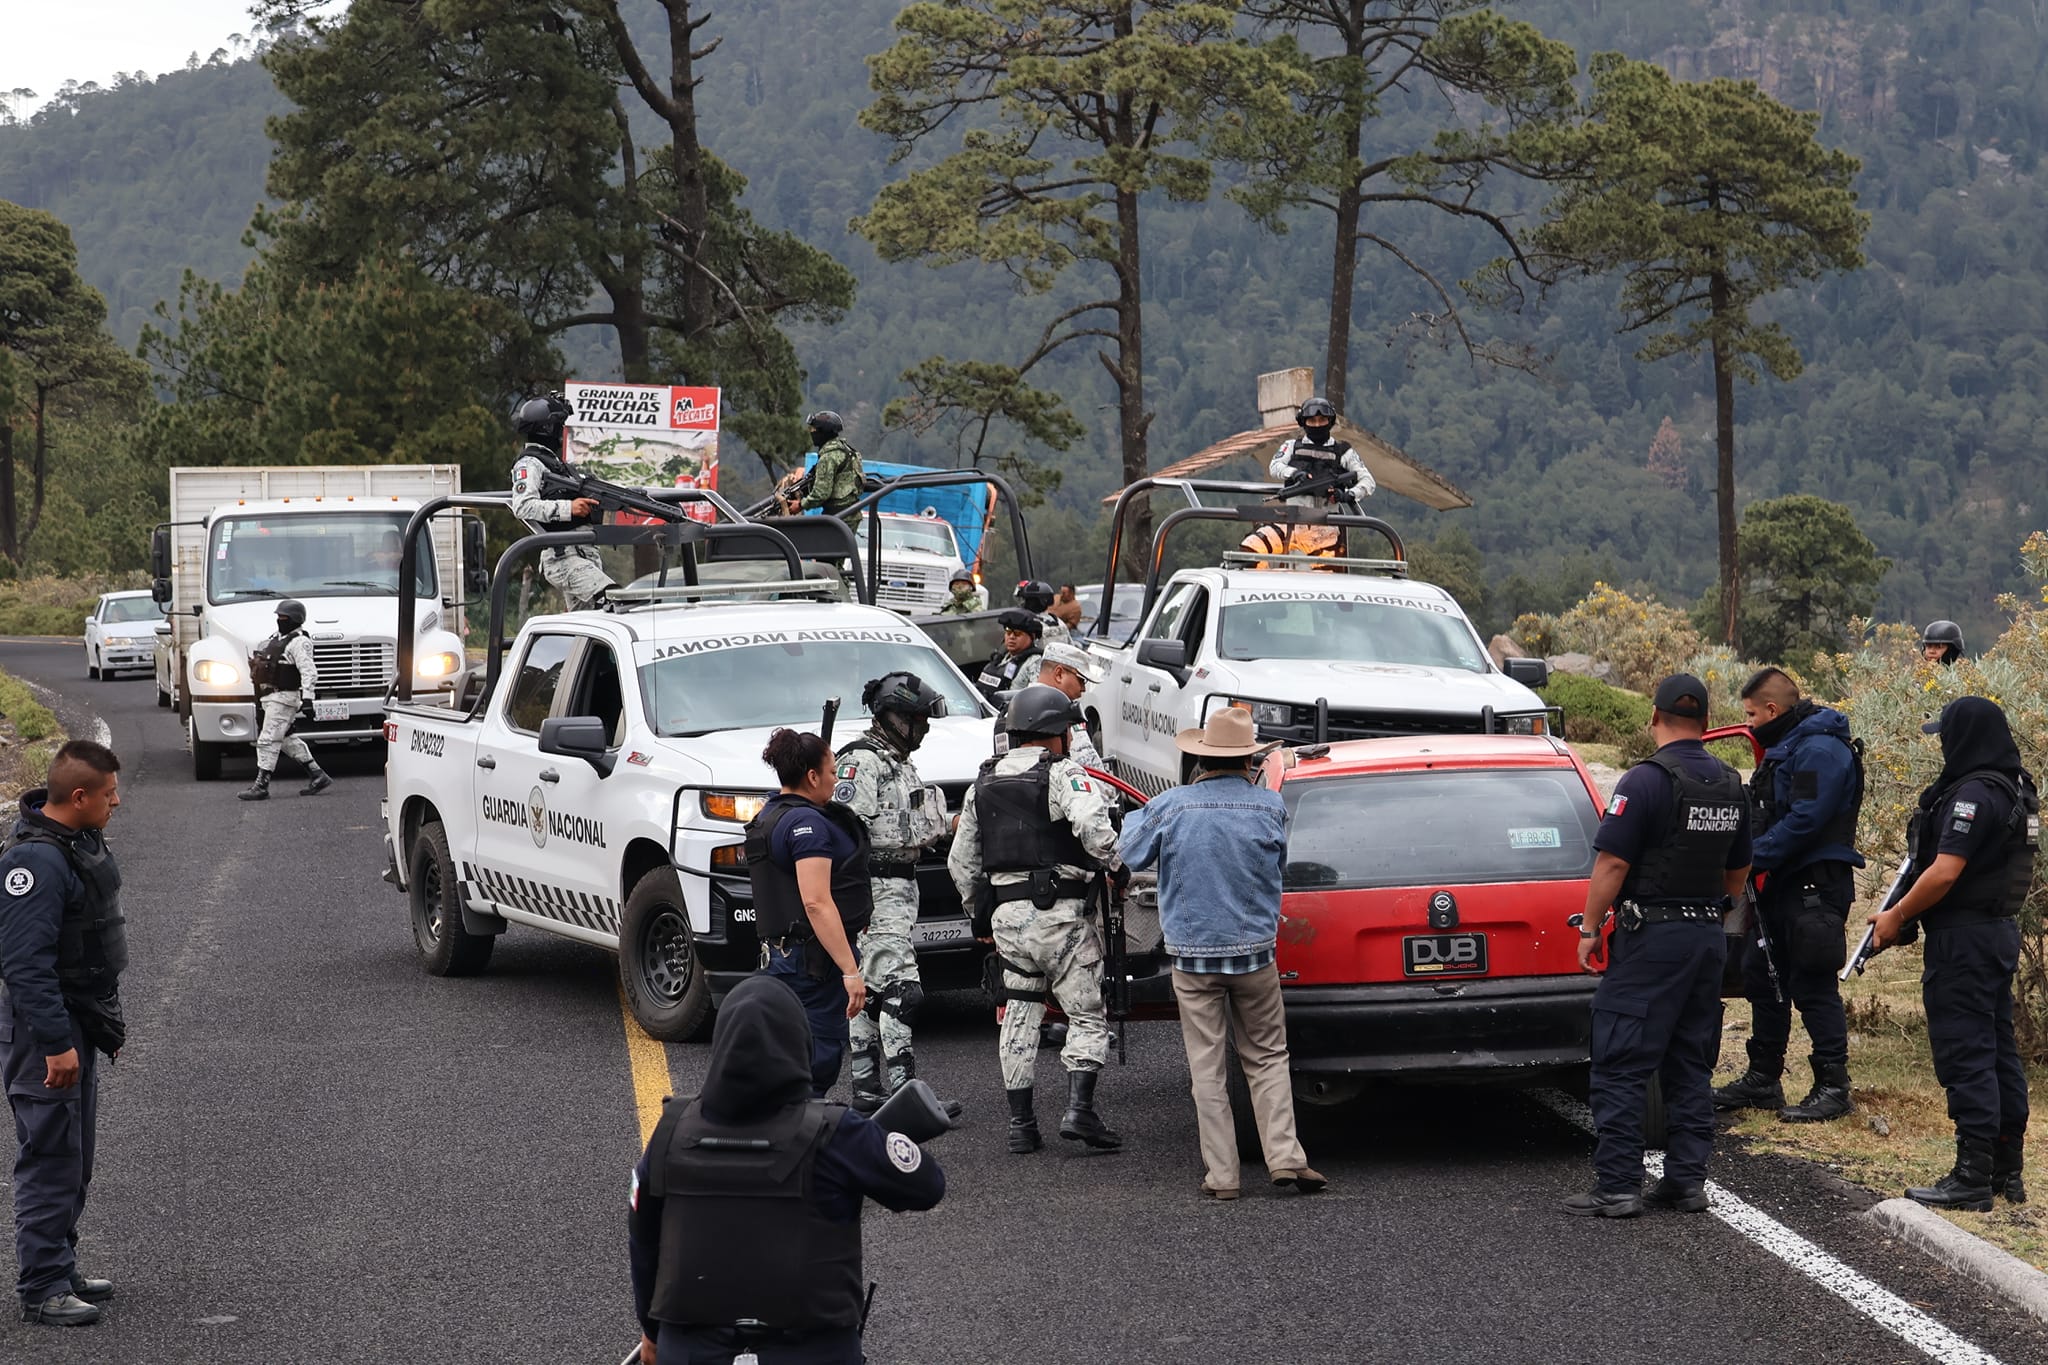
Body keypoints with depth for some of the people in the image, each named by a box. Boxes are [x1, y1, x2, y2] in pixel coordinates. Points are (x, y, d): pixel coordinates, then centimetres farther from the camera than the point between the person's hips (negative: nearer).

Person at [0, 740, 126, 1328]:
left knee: (76, 1160, 17)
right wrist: (56, 1045, -26)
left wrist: (107, 1020, 23)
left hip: (81, 1023, 10)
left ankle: (61, 1269, 27)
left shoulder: (83, 842, 8)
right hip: (48, 1033, -10)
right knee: (51, 1160, -4)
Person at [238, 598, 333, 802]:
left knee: (268, 740, -9)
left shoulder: (299, 643, -13)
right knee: (286, 739, 15)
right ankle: (318, 776, 21)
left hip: (285, 698, -11)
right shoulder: (277, 640, 18)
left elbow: (309, 672, -22)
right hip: (271, 697, 11)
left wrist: (307, 697, -31)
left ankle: (261, 786, -6)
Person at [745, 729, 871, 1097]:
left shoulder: (768, 817, 15)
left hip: (777, 953, 10)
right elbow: (817, 903, -24)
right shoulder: (807, 822, -16)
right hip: (815, 957, -10)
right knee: (819, 1060, -7)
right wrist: (850, 971, -25)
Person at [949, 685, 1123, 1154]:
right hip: (1060, 912, -6)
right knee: (1086, 1014, 2)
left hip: (1006, 915, 6)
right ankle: (1079, 1111, -10)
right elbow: (1092, 826, -24)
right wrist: (1117, 867, -7)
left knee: (1019, 1017, 12)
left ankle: (1021, 1124, 12)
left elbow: (961, 862, 18)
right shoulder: (1063, 775, -6)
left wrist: (980, 913, 27)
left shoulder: (982, 785, 15)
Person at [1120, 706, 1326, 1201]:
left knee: (1207, 1069, 4)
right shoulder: (1270, 805, -5)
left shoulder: (1170, 807, -9)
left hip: (1193, 956, -1)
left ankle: (1221, 1175, 4)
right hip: (1254, 954, 1)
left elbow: (1130, 854, 7)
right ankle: (1285, 1158, 2)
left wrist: (1136, 814, 27)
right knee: (1267, 1058, 12)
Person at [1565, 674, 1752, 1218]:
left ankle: (1617, 1187, -7)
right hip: (1709, 938, 7)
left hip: (1651, 938, -7)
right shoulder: (1731, 785, 10)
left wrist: (1589, 928, -7)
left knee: (1621, 1068, -4)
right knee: (1690, 1067, 13)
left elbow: (1611, 865, -16)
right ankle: (1687, 1180, 13)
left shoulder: (1646, 781, -14)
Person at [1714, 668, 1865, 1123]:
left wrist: (1752, 858, -22)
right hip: (1780, 888, 11)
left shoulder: (1820, 750, -16)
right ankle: (1762, 1080, 24)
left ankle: (1833, 1086, -1)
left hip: (1813, 888, -11)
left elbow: (1804, 821, -25)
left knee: (1813, 987, -7)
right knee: (1762, 979, 15)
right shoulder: (1785, 746, 18)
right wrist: (1749, 854, 8)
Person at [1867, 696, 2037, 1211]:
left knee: (1964, 1053, -8)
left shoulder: (1974, 794, -19)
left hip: (1964, 937, -10)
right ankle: (2007, 1171, 19)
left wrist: (1896, 916, -10)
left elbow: (1944, 873, -22)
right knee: (1997, 1051, 14)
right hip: (2000, 931, 10)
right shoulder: (2014, 790, 13)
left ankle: (1972, 1177, -8)